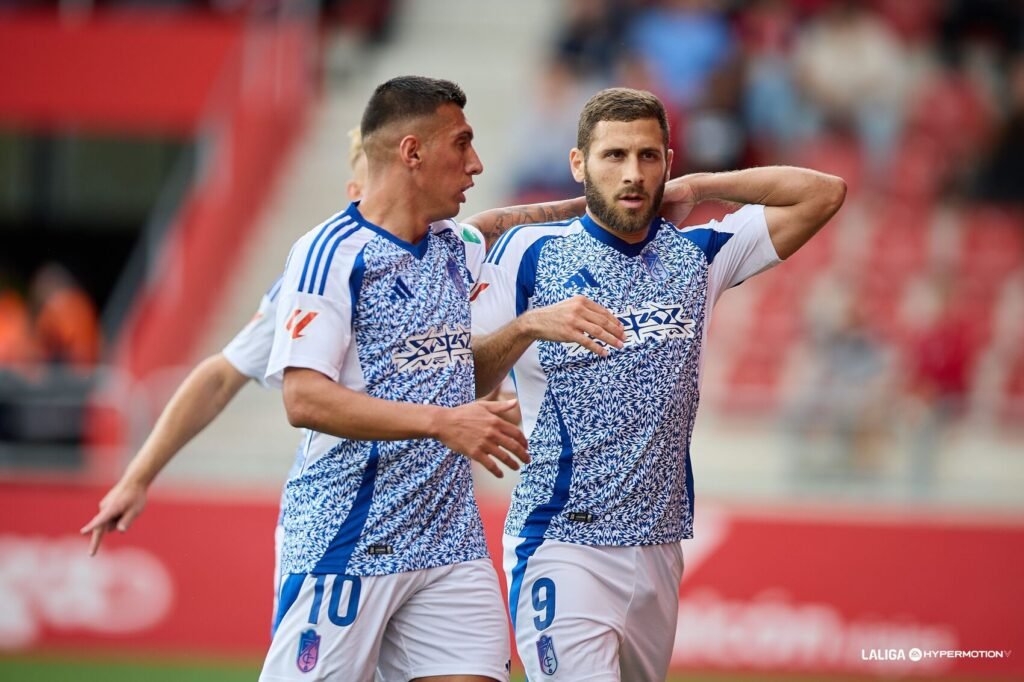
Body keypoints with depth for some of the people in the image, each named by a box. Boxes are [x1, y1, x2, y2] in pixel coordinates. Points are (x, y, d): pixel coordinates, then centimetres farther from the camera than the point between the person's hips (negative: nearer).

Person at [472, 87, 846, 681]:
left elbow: (824, 193, 11)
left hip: (660, 550, 5)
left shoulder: (695, 254, 12)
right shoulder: (529, 251, 0)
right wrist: (528, 326, -23)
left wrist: (694, 187, 9)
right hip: (562, 545, -5)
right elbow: (461, 381, -5)